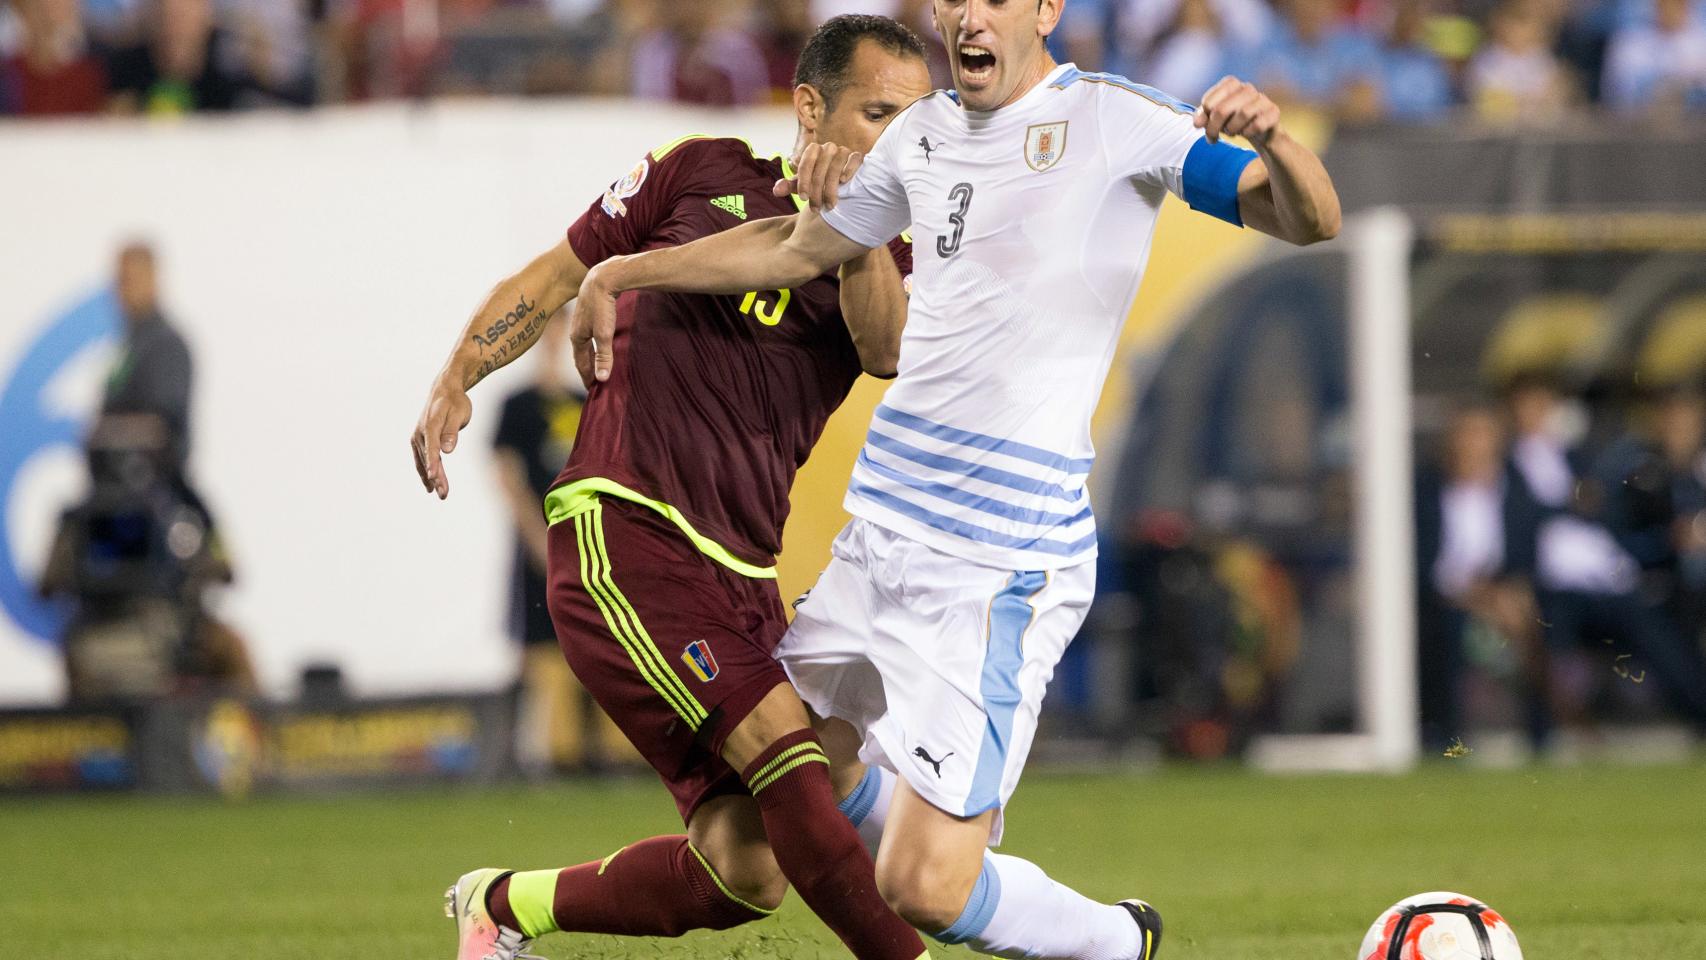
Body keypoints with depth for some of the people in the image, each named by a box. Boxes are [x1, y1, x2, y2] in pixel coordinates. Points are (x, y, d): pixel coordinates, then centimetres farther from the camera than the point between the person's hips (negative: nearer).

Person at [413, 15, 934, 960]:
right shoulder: (701, 175, 4)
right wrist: (456, 379, 0)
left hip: (741, 571, 6)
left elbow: (890, 351, -11)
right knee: (785, 743, -25)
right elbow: (555, 274, 13)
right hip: (622, 529, -5)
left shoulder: (885, 256, 11)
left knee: (745, 872, 0)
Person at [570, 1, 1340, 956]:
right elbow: (801, 247, 29)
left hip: (999, 567, -8)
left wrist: (1271, 137, -36)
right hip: (881, 533, 8)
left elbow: (1309, 221, -15)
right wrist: (623, 273, 30)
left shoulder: (1113, 121, -9)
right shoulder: (924, 135, 12)